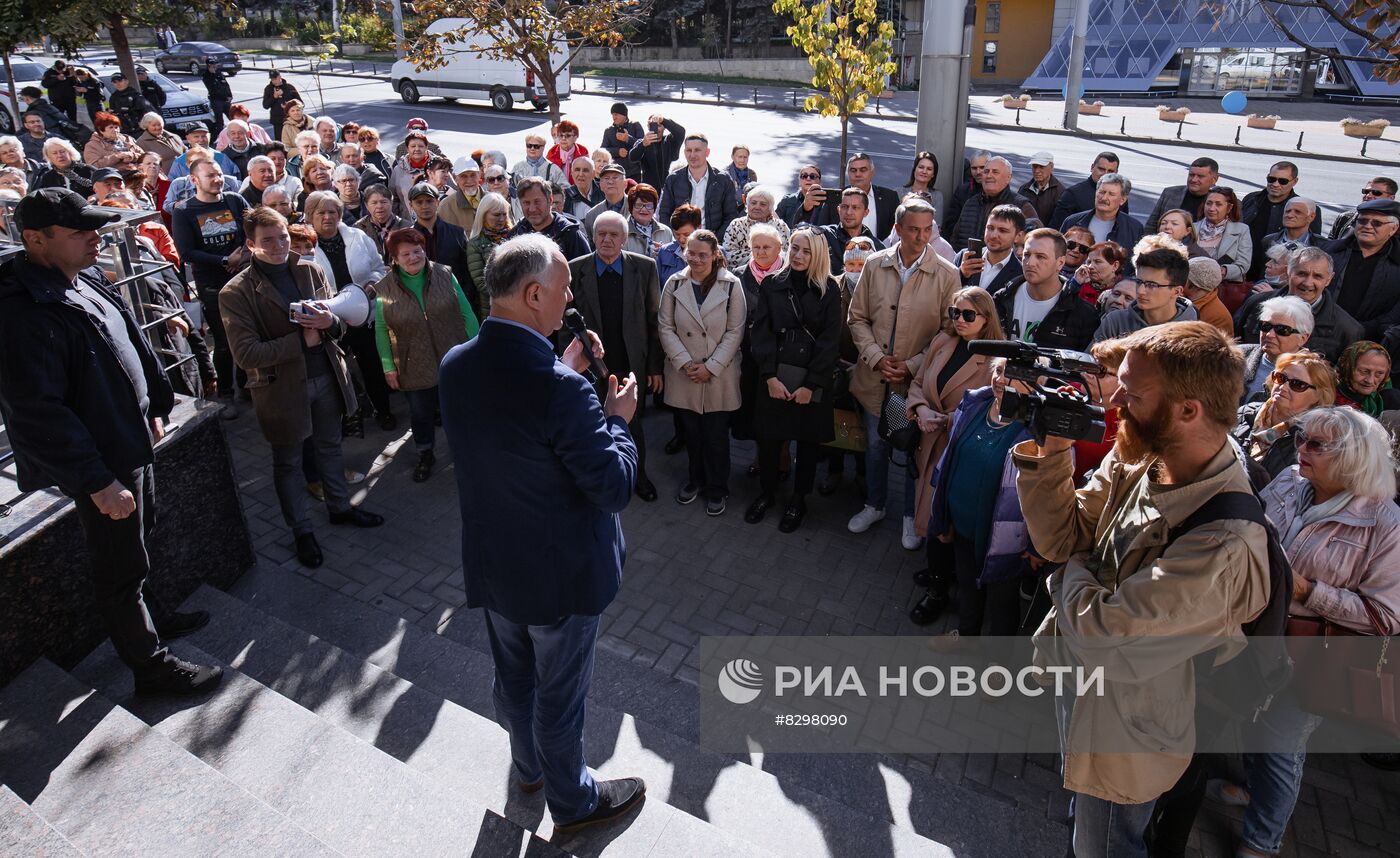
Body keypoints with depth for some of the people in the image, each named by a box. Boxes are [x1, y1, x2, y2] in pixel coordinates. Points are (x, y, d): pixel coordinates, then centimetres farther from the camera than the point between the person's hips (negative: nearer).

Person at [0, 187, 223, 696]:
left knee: (134, 546, 26)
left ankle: (144, 619, 47)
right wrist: (98, 481, -25)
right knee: (120, 569, 7)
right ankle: (151, 666, 22)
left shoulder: (84, 279, 3)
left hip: (129, 440, 9)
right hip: (100, 462, -9)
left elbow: (130, 345, 17)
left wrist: (154, 406, 20)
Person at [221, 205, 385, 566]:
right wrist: (301, 340, -21)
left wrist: (330, 322, -19)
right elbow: (246, 354, -20)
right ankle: (301, 530, 30)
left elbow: (341, 322, 5)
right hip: (281, 387, -4)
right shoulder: (236, 293, -15)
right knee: (288, 462, 13)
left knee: (330, 447, 22)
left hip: (326, 375, 4)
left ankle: (340, 507, 43)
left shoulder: (311, 270, -1)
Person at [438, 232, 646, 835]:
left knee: (513, 675, 28)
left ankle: (527, 767, 55)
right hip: (559, 574, -7)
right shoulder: (559, 388, -33)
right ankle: (572, 801, 41)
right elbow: (615, 485, -26)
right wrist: (618, 417, -11)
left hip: (490, 563, 7)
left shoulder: (455, 365, -10)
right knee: (560, 693, 16)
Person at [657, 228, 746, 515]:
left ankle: (716, 489, 23)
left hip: (719, 375, -2)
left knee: (717, 435, 5)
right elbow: (665, 327, 0)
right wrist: (685, 363, -10)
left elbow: (735, 332, -6)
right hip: (684, 374, 2)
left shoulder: (731, 285, -7)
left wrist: (711, 367, -12)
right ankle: (696, 478, 36)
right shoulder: (674, 284, -1)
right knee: (692, 431, 14)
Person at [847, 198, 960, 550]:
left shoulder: (947, 275, -11)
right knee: (875, 444, 19)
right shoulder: (875, 265, -3)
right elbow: (858, 318, 2)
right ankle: (874, 505, 41)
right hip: (875, 377, 3)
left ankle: (912, 516, 33)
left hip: (919, 380, -2)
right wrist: (876, 358, -10)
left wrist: (913, 366, -14)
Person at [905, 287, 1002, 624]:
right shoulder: (941, 342, 4)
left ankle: (937, 590, 19)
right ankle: (939, 569, 39)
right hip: (933, 441, 6)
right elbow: (918, 382, 10)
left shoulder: (996, 359, -16)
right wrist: (920, 408, -9)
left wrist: (946, 420, -21)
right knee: (931, 506, 16)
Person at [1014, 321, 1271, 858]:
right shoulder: (1135, 462, -12)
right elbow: (1060, 538, -8)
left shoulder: (1224, 543, -37)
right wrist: (1050, 451, -21)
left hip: (1126, 723, -7)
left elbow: (1098, 627, -33)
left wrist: (1074, 572, -13)